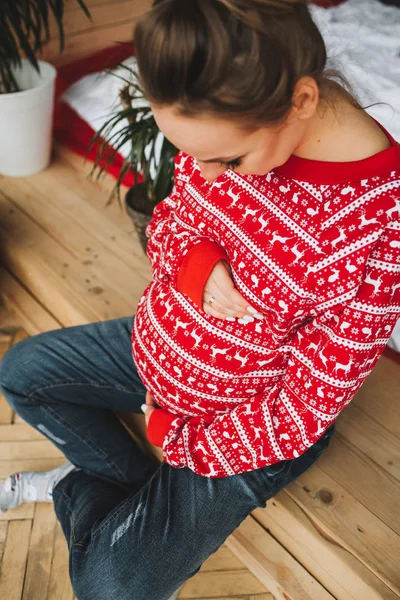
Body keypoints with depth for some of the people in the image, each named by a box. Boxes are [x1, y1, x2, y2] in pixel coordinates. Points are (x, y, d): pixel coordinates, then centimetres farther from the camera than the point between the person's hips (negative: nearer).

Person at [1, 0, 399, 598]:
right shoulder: (228, 121, -17)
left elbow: (309, 402, -24)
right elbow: (169, 220, 1)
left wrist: (181, 434, -12)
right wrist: (198, 268, -24)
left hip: (248, 428, -6)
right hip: (162, 344, 6)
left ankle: (83, 488, 22)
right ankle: (146, 486, 10)